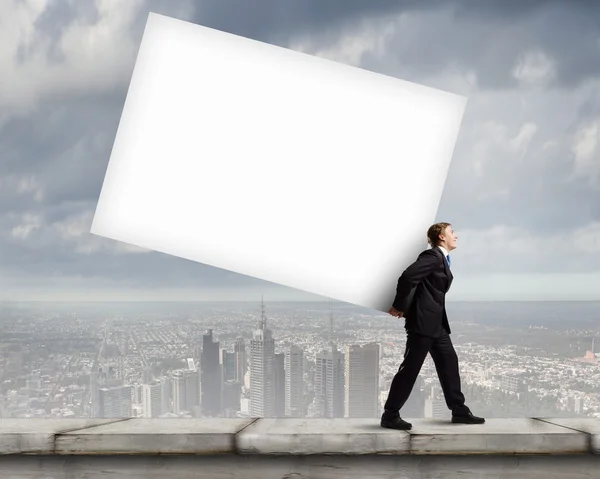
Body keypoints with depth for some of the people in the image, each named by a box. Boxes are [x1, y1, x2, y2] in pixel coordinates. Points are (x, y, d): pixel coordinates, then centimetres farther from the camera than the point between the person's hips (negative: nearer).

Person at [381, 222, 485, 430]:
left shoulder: (442, 259, 16)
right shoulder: (433, 256, -15)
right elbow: (407, 277, -26)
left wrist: (405, 307, 13)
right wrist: (399, 307, -16)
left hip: (437, 322, 10)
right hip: (423, 321, -10)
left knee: (449, 363, 11)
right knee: (410, 368, -6)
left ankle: (459, 410, 18)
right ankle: (390, 415, 1)